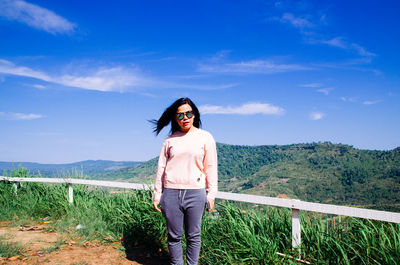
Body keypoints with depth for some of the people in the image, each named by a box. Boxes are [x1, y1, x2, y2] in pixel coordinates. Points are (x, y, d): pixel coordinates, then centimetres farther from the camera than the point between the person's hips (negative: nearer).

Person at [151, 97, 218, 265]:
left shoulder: (205, 138, 4)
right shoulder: (170, 140, 9)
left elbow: (211, 168, 5)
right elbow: (161, 168, 11)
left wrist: (211, 195, 1)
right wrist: (157, 195, 9)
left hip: (196, 193, -1)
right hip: (171, 193, 2)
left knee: (194, 236, 7)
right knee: (174, 237, 9)